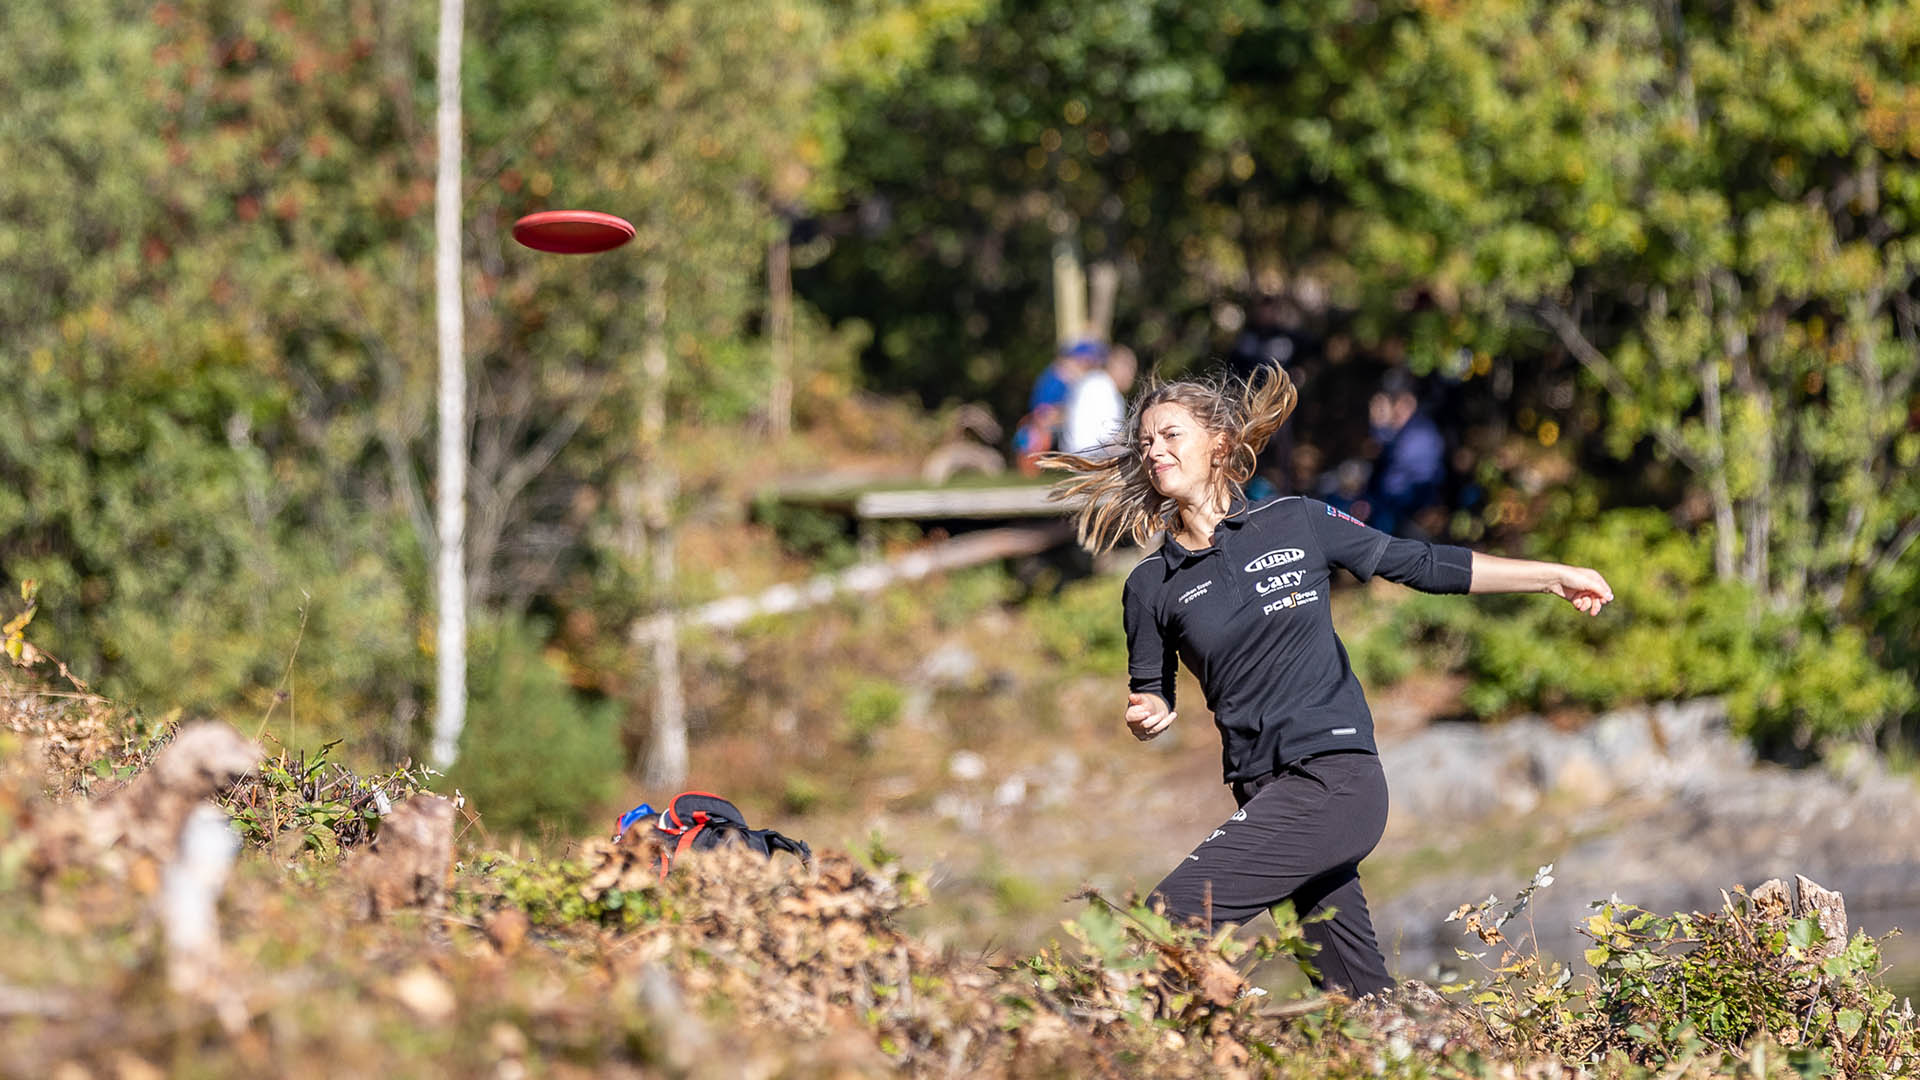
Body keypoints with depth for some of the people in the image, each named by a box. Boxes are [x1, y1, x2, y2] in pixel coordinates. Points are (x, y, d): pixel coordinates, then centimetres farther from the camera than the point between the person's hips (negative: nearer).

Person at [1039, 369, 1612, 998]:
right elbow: (1151, 698, 16)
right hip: (1265, 795, 4)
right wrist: (1145, 716, -9)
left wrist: (1554, 577, 11)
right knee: (1363, 999, 3)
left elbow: (1422, 565, 9)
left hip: (1336, 780, -4)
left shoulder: (1297, 523, 3)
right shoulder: (1152, 586, 9)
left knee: (1172, 917, -21)